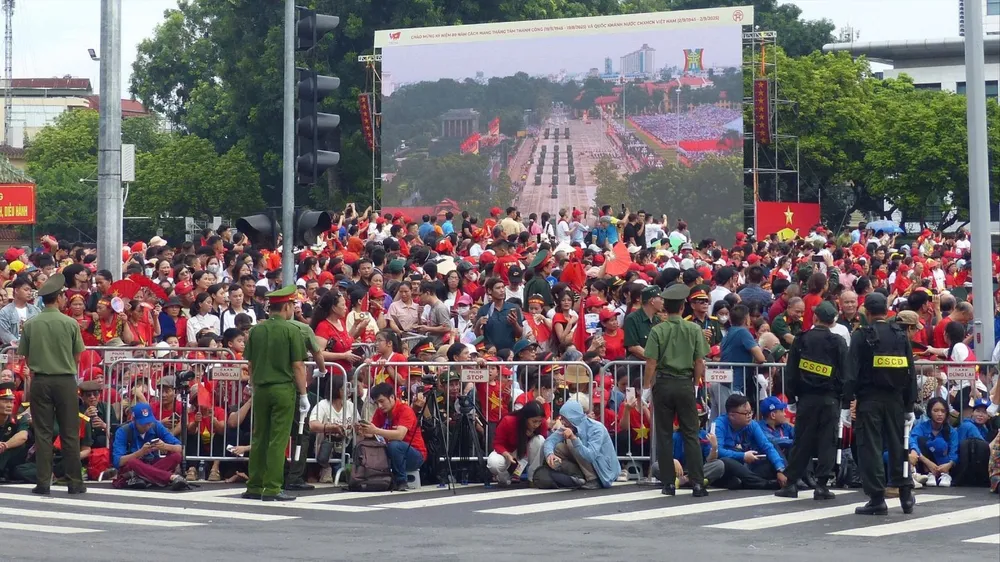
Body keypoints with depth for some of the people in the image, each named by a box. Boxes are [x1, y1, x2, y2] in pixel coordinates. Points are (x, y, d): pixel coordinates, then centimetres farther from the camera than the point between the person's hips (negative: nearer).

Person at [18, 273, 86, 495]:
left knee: (42, 433, 5)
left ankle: (43, 482, 4)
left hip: (40, 381, 1)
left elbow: (26, 357, 3)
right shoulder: (70, 323, -6)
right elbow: (77, 356, 1)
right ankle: (75, 481, 7)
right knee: (70, 433, 5)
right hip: (65, 380, -1)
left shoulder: (30, 325, -3)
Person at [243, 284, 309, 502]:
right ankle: (272, 489, -3)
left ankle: (254, 487, 14)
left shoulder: (256, 330, 7)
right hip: (284, 389, -5)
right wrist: (303, 395, -3)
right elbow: (298, 366, -9)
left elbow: (250, 364, 11)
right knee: (278, 440, -2)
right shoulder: (291, 331, -8)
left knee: (258, 438, 11)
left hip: (261, 389, 5)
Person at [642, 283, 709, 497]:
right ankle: (697, 483, -1)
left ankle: (669, 483, 7)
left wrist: (646, 387, 1)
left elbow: (651, 363, -8)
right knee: (691, 434, 5)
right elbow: (699, 362, -1)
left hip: (663, 384, -1)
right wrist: (695, 384, 11)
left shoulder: (658, 331, -6)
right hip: (685, 384, 1)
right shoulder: (694, 329, -2)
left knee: (664, 435, 6)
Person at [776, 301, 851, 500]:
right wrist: (847, 403, 1)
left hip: (806, 398, 2)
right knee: (827, 442, 3)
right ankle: (821, 485, -1)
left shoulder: (801, 340, 3)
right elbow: (845, 375, -3)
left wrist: (791, 397, 11)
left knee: (801, 441, 7)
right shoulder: (838, 342, -2)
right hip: (830, 399, -2)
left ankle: (791, 483, 6)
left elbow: (791, 372, 4)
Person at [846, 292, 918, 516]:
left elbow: (852, 372, -10)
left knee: (870, 447, 0)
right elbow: (911, 372, 7)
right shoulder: (901, 335, 5)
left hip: (869, 400, -4)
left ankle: (877, 499, -2)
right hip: (895, 399, 4)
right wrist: (910, 405, 12)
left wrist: (846, 402, -7)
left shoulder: (861, 336, -6)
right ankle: (906, 496, 16)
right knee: (898, 446, 13)